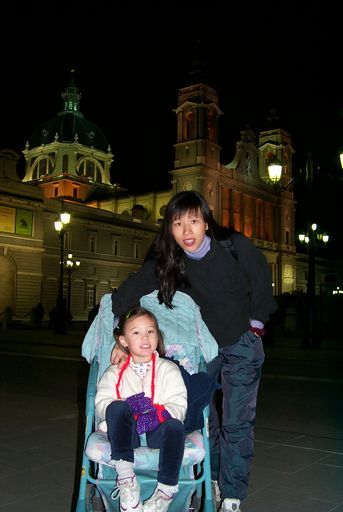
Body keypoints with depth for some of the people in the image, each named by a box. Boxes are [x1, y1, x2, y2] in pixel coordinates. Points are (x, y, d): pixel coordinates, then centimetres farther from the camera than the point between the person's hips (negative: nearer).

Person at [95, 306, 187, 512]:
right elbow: (101, 404, -1)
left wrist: (158, 413, -22)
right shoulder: (115, 372, 16)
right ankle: (125, 476, -32)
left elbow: (179, 406, 0)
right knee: (118, 408, -31)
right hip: (127, 433, 1)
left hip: (157, 433, 0)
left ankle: (167, 489, -23)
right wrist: (129, 405, -20)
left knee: (175, 425, -35)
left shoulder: (169, 369, 13)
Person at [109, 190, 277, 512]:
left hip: (241, 343, -2)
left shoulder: (237, 247, -23)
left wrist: (256, 324, -2)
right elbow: (130, 291, -25)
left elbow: (261, 280, -6)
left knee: (236, 422, -2)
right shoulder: (165, 261, -18)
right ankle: (211, 480, 32)